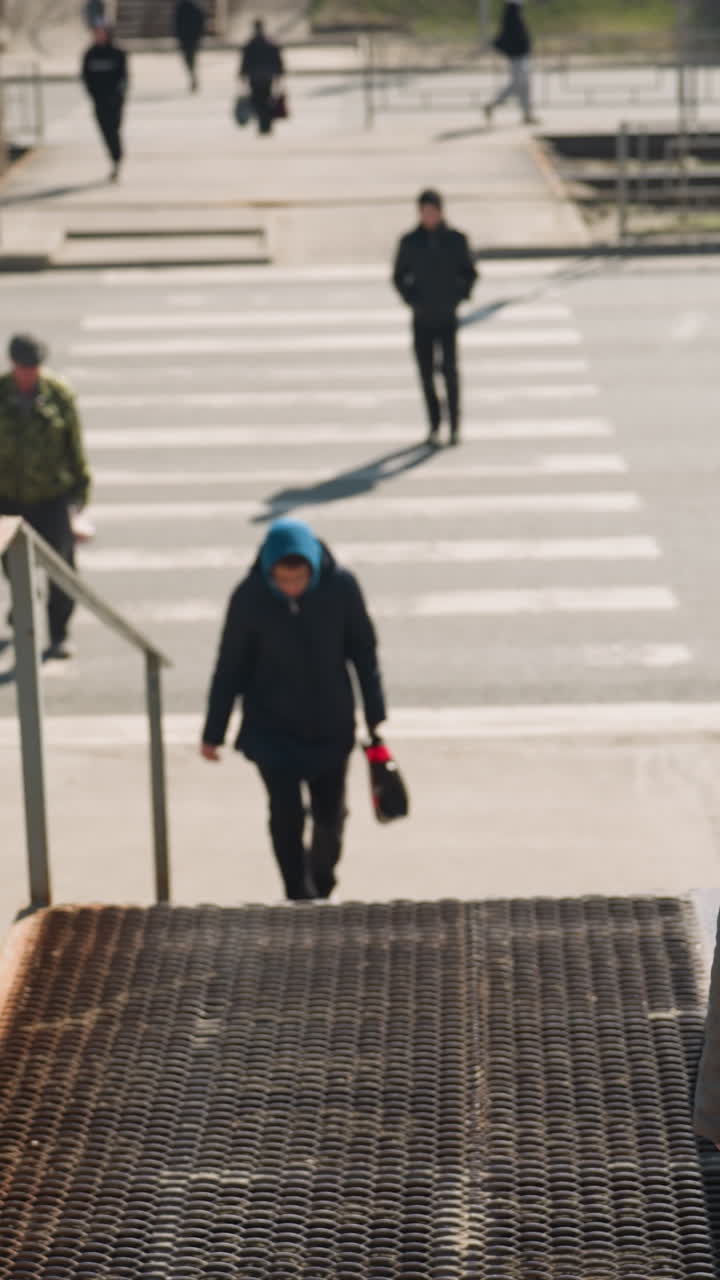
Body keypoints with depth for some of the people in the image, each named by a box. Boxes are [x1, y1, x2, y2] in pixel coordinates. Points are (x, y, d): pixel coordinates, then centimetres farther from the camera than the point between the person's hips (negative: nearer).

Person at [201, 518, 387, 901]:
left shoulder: (341, 586, -14)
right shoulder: (250, 597, -16)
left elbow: (364, 653, -1)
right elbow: (230, 668, -5)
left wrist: (375, 716, 4)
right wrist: (213, 733, 0)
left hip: (332, 726, 2)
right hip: (272, 731, -1)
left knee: (329, 814, 12)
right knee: (286, 817, -4)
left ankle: (321, 887, 39)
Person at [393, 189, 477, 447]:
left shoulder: (456, 240, -2)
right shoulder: (410, 242, -1)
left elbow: (469, 273, 9)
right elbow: (399, 276, 10)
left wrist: (459, 296, -2)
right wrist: (411, 298, -1)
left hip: (447, 317, -1)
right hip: (422, 319, 1)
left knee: (450, 370, -10)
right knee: (426, 373, 2)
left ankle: (454, 426, -1)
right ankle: (434, 426, 13)